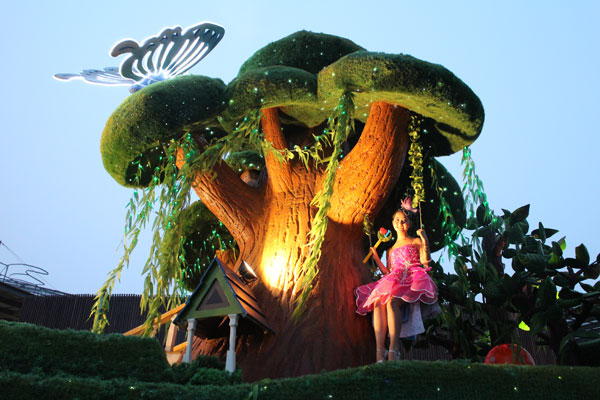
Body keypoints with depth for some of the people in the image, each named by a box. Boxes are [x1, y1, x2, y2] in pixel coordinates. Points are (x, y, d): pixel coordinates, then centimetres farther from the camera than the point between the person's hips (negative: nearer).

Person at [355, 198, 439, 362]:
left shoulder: (416, 241, 17)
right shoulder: (391, 250, 31)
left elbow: (425, 262, 0)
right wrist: (376, 259, 18)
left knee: (392, 301, -36)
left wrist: (425, 243, -12)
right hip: (393, 281, 5)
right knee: (377, 302, -29)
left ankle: (393, 351, -43)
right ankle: (379, 353, -40)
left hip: (412, 280, -5)